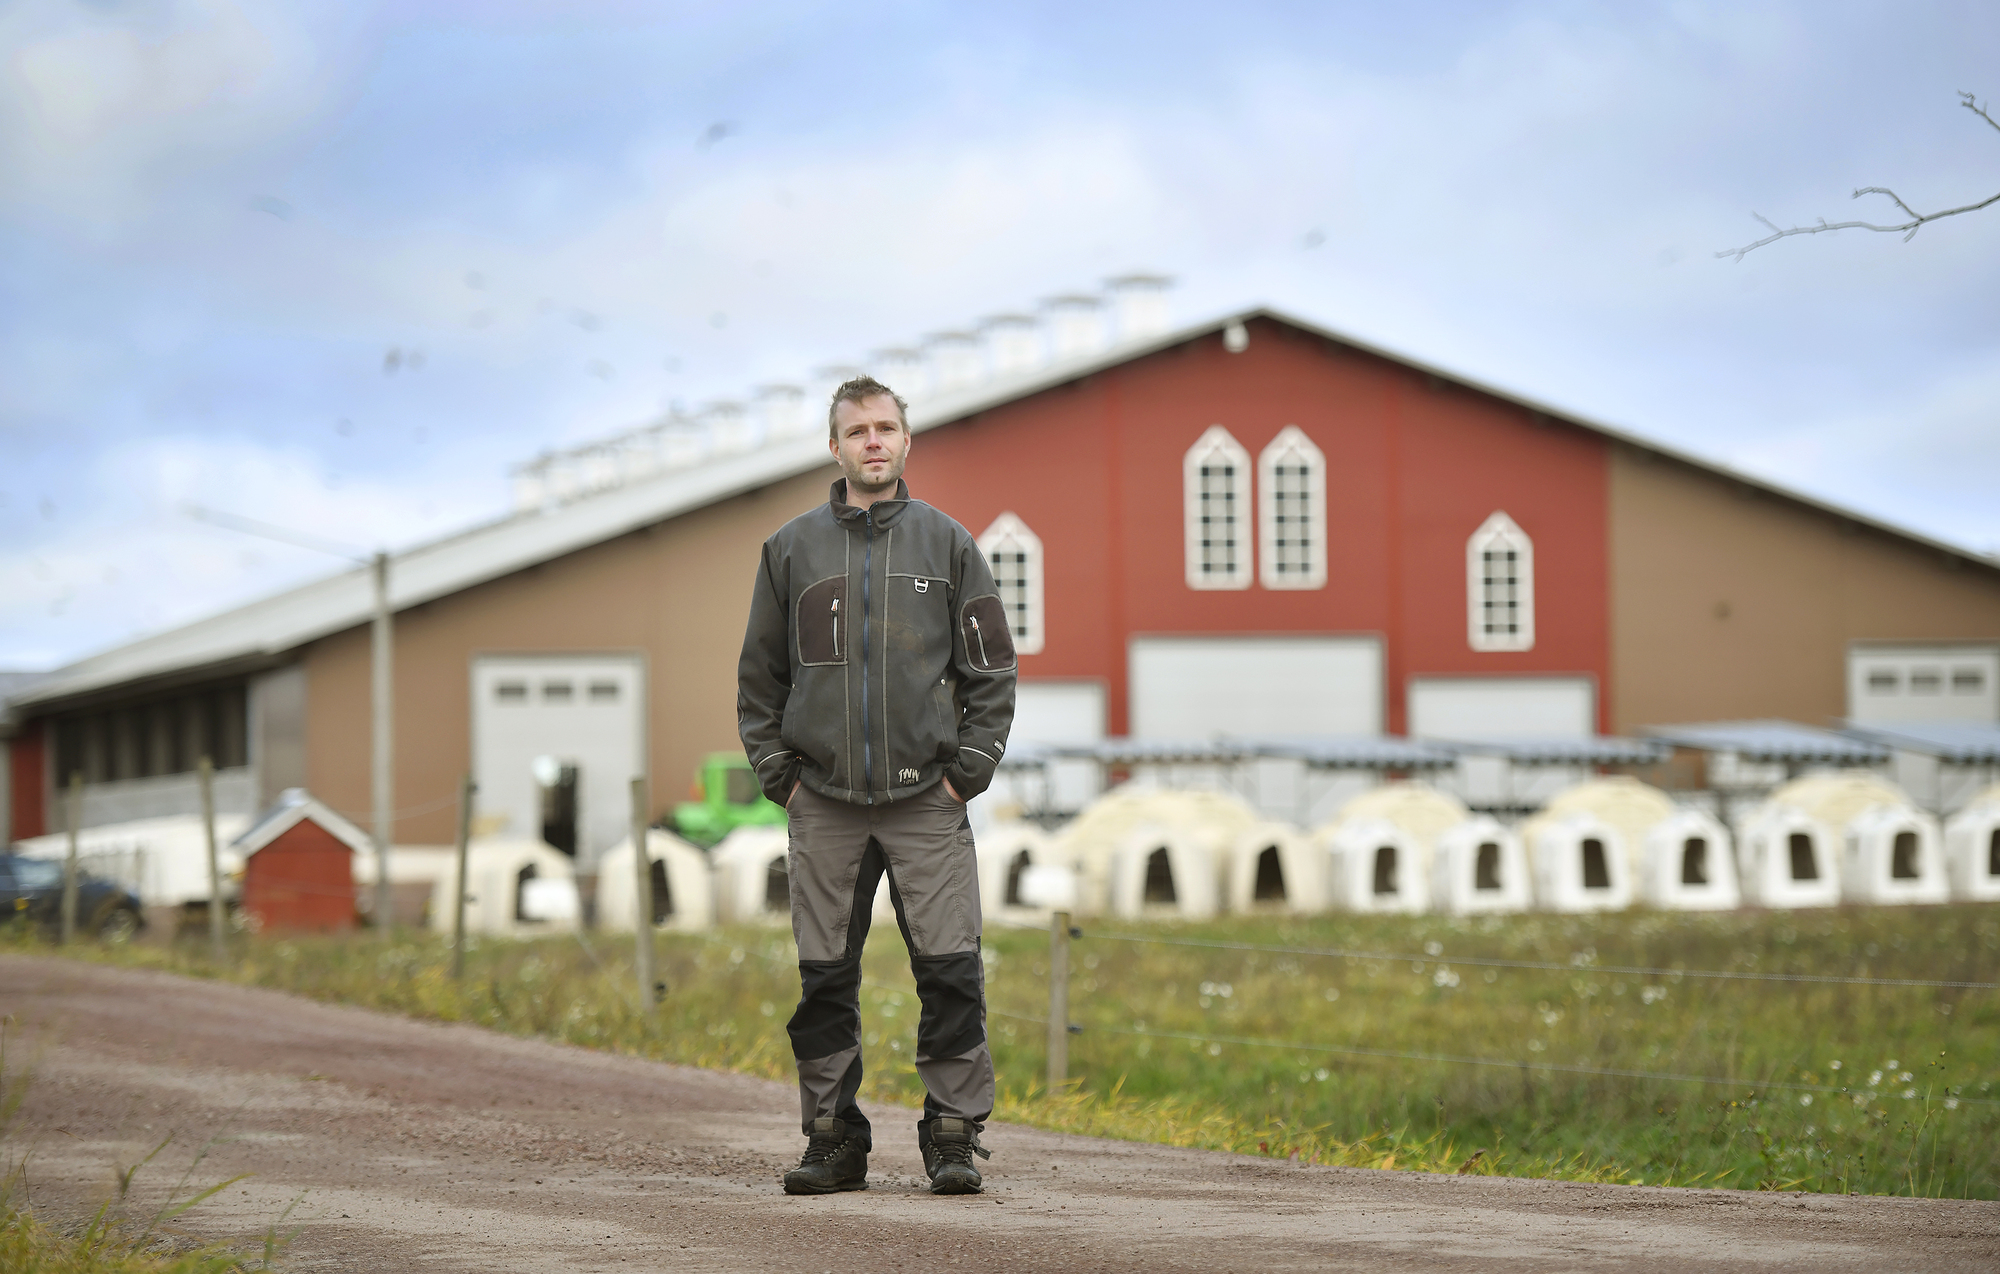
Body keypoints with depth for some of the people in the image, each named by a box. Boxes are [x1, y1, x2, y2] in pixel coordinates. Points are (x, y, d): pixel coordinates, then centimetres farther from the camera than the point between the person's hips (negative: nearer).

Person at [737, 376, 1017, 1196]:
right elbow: (758, 677, 14)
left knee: (951, 973, -7)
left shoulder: (947, 544, 7)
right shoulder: (791, 550, 10)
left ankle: (953, 1138, 0)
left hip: (927, 800, -1)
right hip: (823, 806, 1)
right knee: (824, 980, 2)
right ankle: (833, 1140, 10)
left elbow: (992, 669, 8)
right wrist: (780, 776, 4)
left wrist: (967, 771, -1)